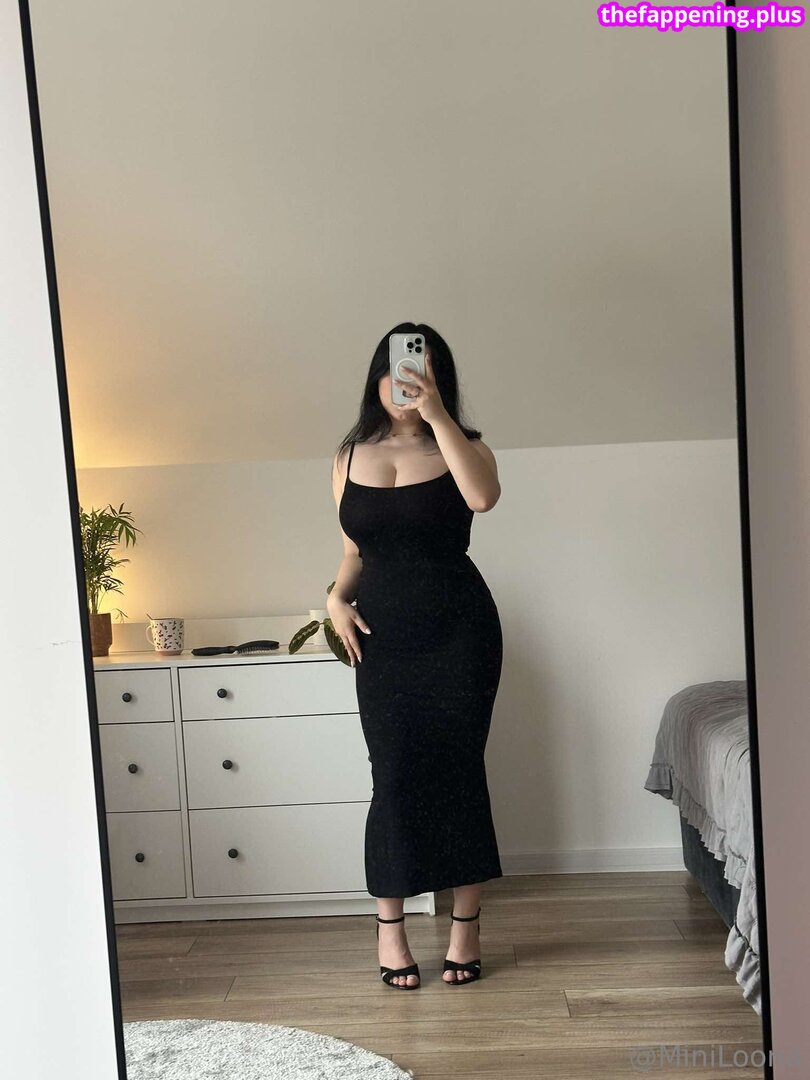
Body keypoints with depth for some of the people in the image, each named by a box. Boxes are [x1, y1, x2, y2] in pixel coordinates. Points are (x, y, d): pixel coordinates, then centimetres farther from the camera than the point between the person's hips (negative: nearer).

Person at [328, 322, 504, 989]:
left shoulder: (461, 446, 0)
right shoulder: (350, 457, 9)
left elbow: (483, 496, -24)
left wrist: (437, 415, -25)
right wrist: (338, 597, -1)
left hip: (459, 630, -2)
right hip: (383, 635, 2)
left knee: (458, 771, 4)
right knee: (394, 777, 3)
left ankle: (466, 926, 21)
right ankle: (390, 928, 20)